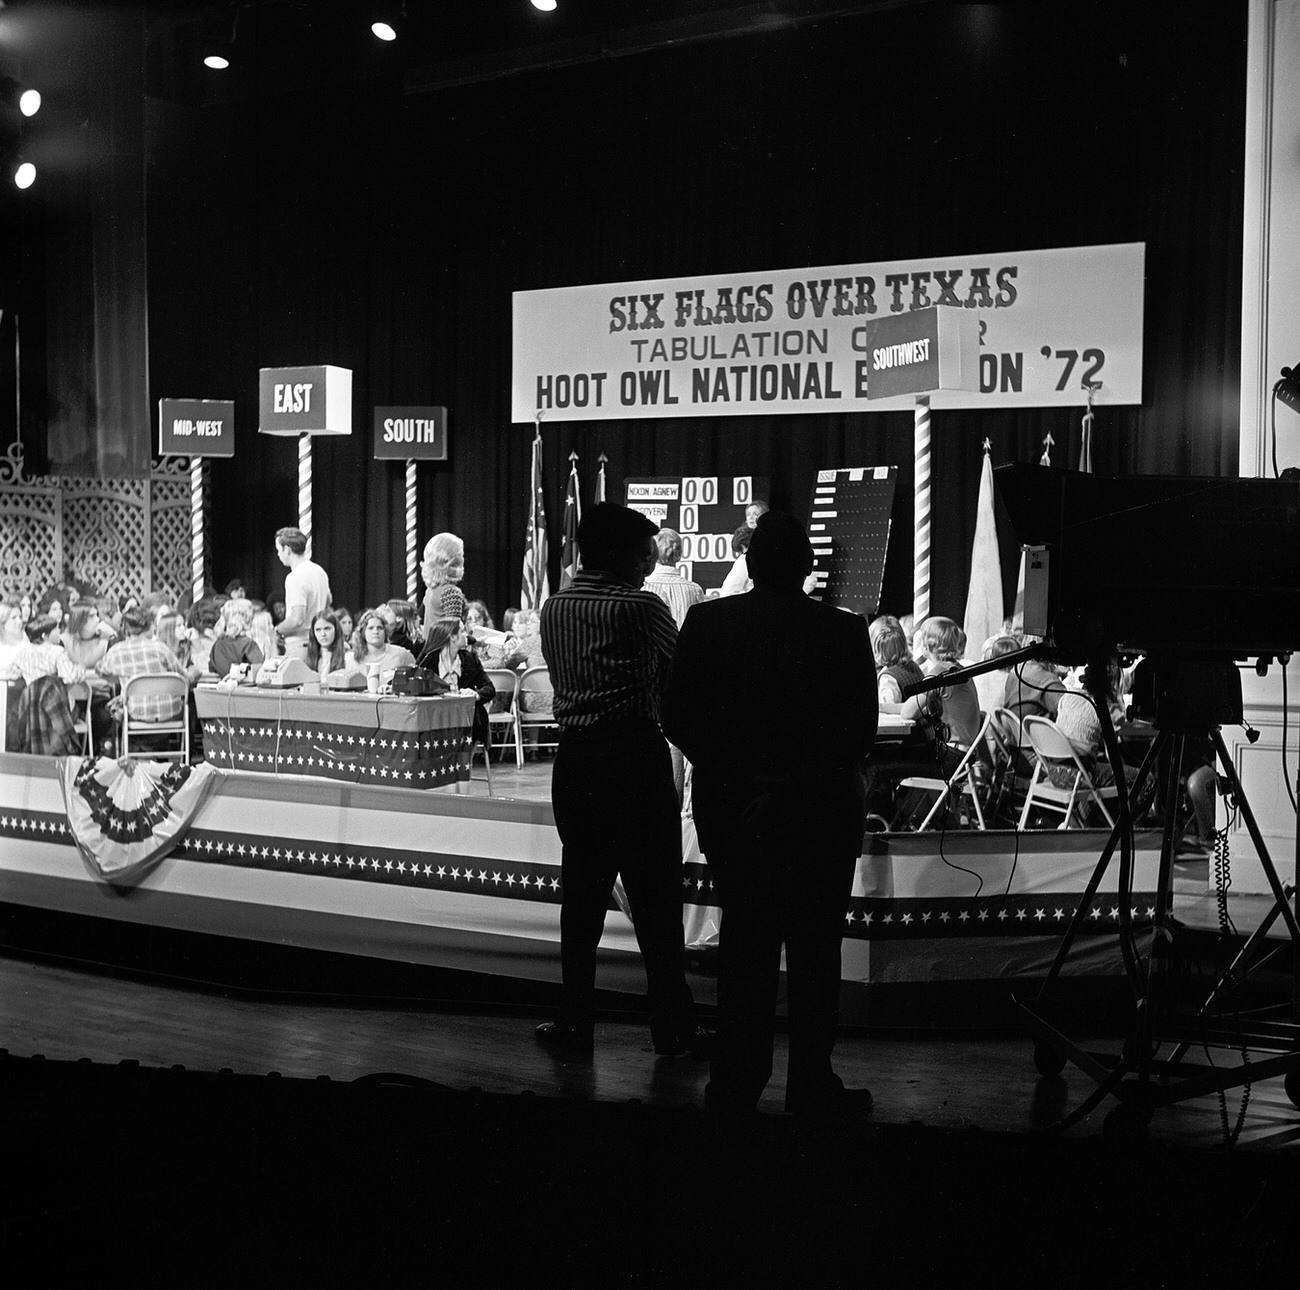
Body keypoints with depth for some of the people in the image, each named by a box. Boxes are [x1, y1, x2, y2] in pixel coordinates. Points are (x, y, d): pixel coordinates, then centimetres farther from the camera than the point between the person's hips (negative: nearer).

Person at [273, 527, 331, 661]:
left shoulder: (295, 578, -18)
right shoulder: (320, 571, 10)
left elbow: (297, 619, -25)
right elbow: (327, 603, 24)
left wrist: (277, 630, -9)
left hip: (300, 644, -9)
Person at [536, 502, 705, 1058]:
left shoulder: (554, 608, 9)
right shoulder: (640, 607, -8)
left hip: (574, 757, 5)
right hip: (635, 756, -5)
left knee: (581, 893, 10)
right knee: (656, 897, 2)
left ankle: (575, 1023, 14)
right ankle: (672, 1027, 8)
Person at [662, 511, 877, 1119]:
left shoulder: (706, 621, -3)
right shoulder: (845, 630, -8)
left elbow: (677, 714, -2)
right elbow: (861, 732, -9)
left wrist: (724, 771, 10)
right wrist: (810, 774, 2)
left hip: (732, 812, 2)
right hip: (821, 814, -2)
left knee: (743, 948, 12)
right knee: (815, 952, 8)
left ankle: (735, 1086, 17)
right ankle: (811, 1087, 14)